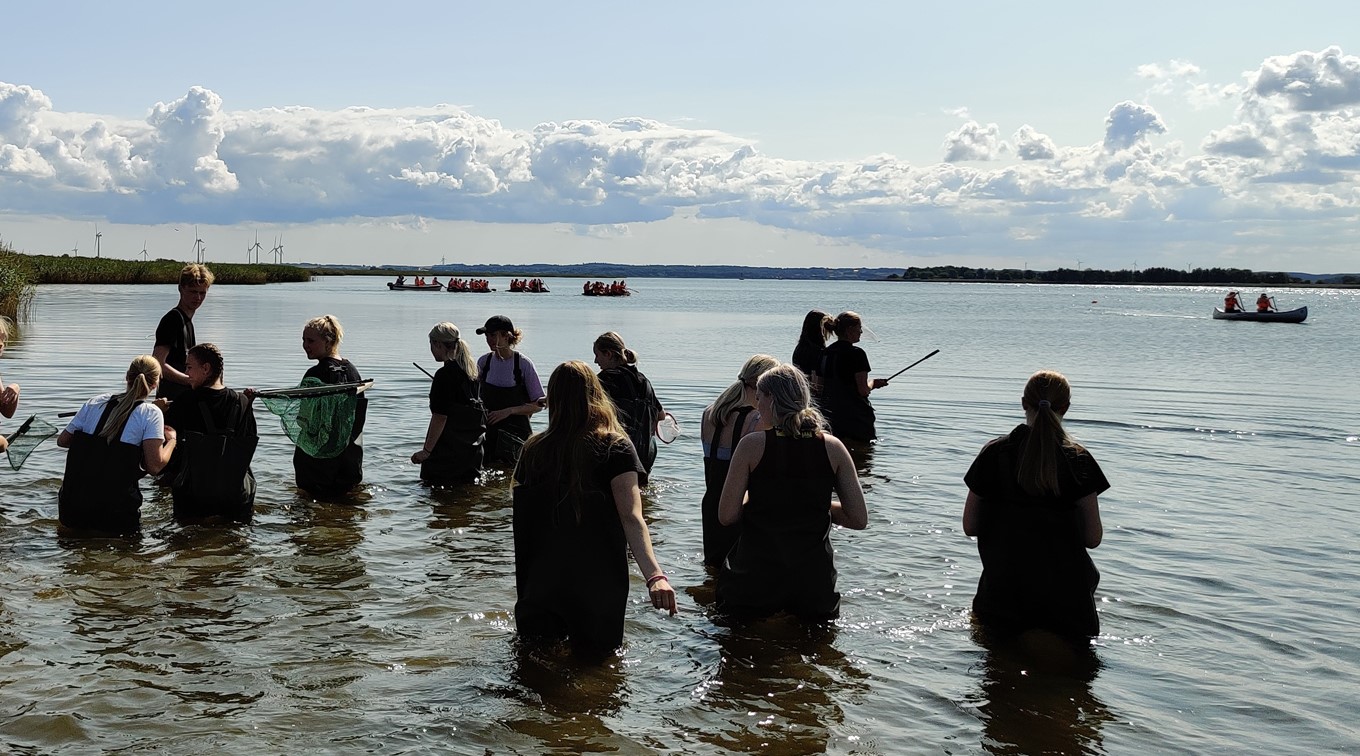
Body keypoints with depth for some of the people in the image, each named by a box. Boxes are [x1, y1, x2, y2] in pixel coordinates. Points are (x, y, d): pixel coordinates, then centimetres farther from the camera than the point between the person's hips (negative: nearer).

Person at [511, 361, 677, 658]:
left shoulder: (534, 450, -1)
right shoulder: (615, 448, -11)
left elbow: (520, 522, 8)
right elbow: (631, 517, -26)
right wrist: (654, 575, -36)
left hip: (541, 585, 3)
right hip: (598, 586, -3)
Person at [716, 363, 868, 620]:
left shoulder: (752, 445, -8)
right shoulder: (832, 447, -1)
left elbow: (726, 516, -7)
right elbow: (859, 519, 2)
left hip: (755, 581, -2)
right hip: (815, 582, 2)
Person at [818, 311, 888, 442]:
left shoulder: (824, 353, 7)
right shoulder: (856, 354, -14)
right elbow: (863, 390, -17)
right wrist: (873, 383, 4)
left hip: (830, 416, 7)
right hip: (856, 416, -7)